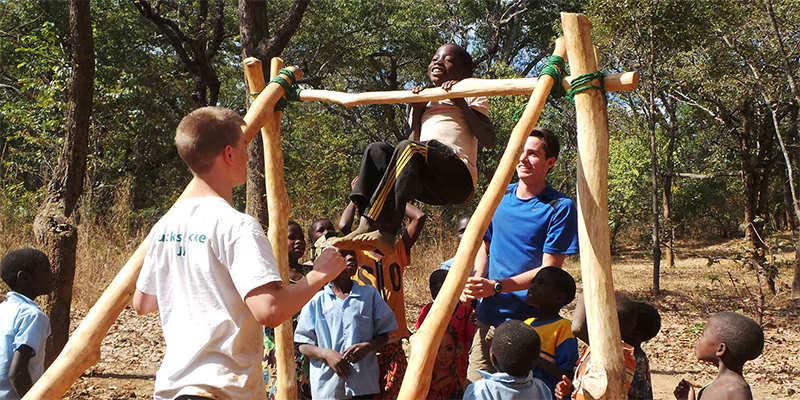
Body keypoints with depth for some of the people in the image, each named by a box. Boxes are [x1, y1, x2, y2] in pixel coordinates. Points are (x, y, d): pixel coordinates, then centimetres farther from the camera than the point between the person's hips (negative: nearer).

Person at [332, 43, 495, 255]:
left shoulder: (471, 97, 18)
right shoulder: (424, 102, 33)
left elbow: (489, 141, 0)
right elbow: (415, 140, 20)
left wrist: (462, 104, -6)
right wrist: (417, 111, 11)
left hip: (459, 176, -5)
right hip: (427, 185, 5)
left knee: (409, 149, -30)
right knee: (377, 150, -16)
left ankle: (385, 232, -43)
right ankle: (365, 226, -36)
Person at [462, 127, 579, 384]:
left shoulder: (560, 207, -9)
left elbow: (549, 270, -12)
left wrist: (496, 287, -20)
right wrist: (475, 282, -2)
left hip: (531, 323, -4)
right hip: (489, 318, 4)